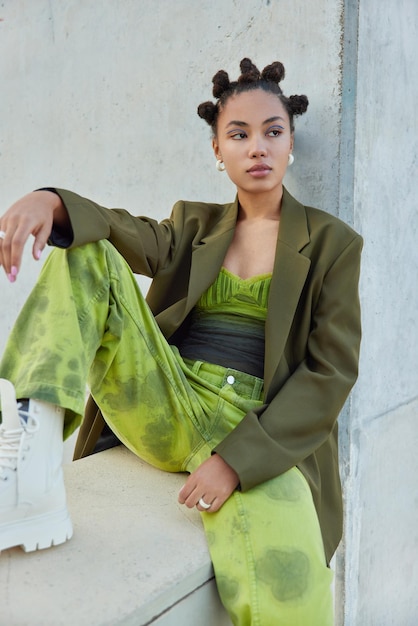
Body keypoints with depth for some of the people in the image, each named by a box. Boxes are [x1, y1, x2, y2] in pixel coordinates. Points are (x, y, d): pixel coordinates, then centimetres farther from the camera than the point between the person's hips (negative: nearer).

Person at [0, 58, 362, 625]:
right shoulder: (195, 224, 17)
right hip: (167, 409, 4)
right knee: (86, 255, -14)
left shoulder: (331, 243, 6)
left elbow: (331, 371, -3)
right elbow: (142, 240, -6)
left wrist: (238, 459, -15)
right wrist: (51, 203, -29)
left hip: (259, 435, -3)